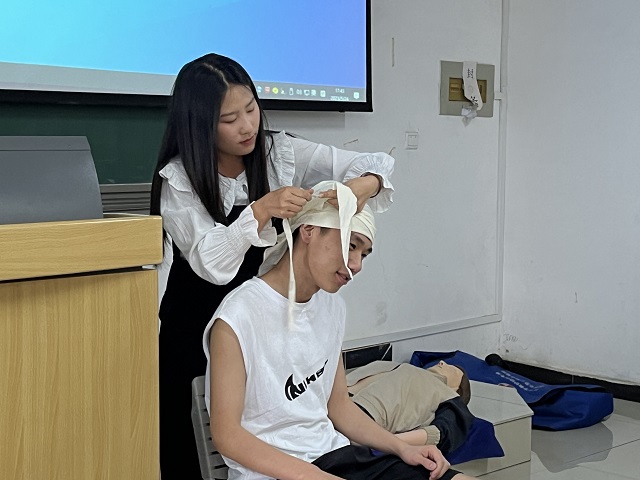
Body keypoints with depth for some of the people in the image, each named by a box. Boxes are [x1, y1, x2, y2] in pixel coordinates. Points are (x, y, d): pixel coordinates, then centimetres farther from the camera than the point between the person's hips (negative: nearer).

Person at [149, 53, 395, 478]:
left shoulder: (279, 154, -6)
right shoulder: (177, 179, -13)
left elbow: (378, 165, -8)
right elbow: (211, 263, -25)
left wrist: (363, 184, -29)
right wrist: (261, 210, -36)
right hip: (194, 328, -2)